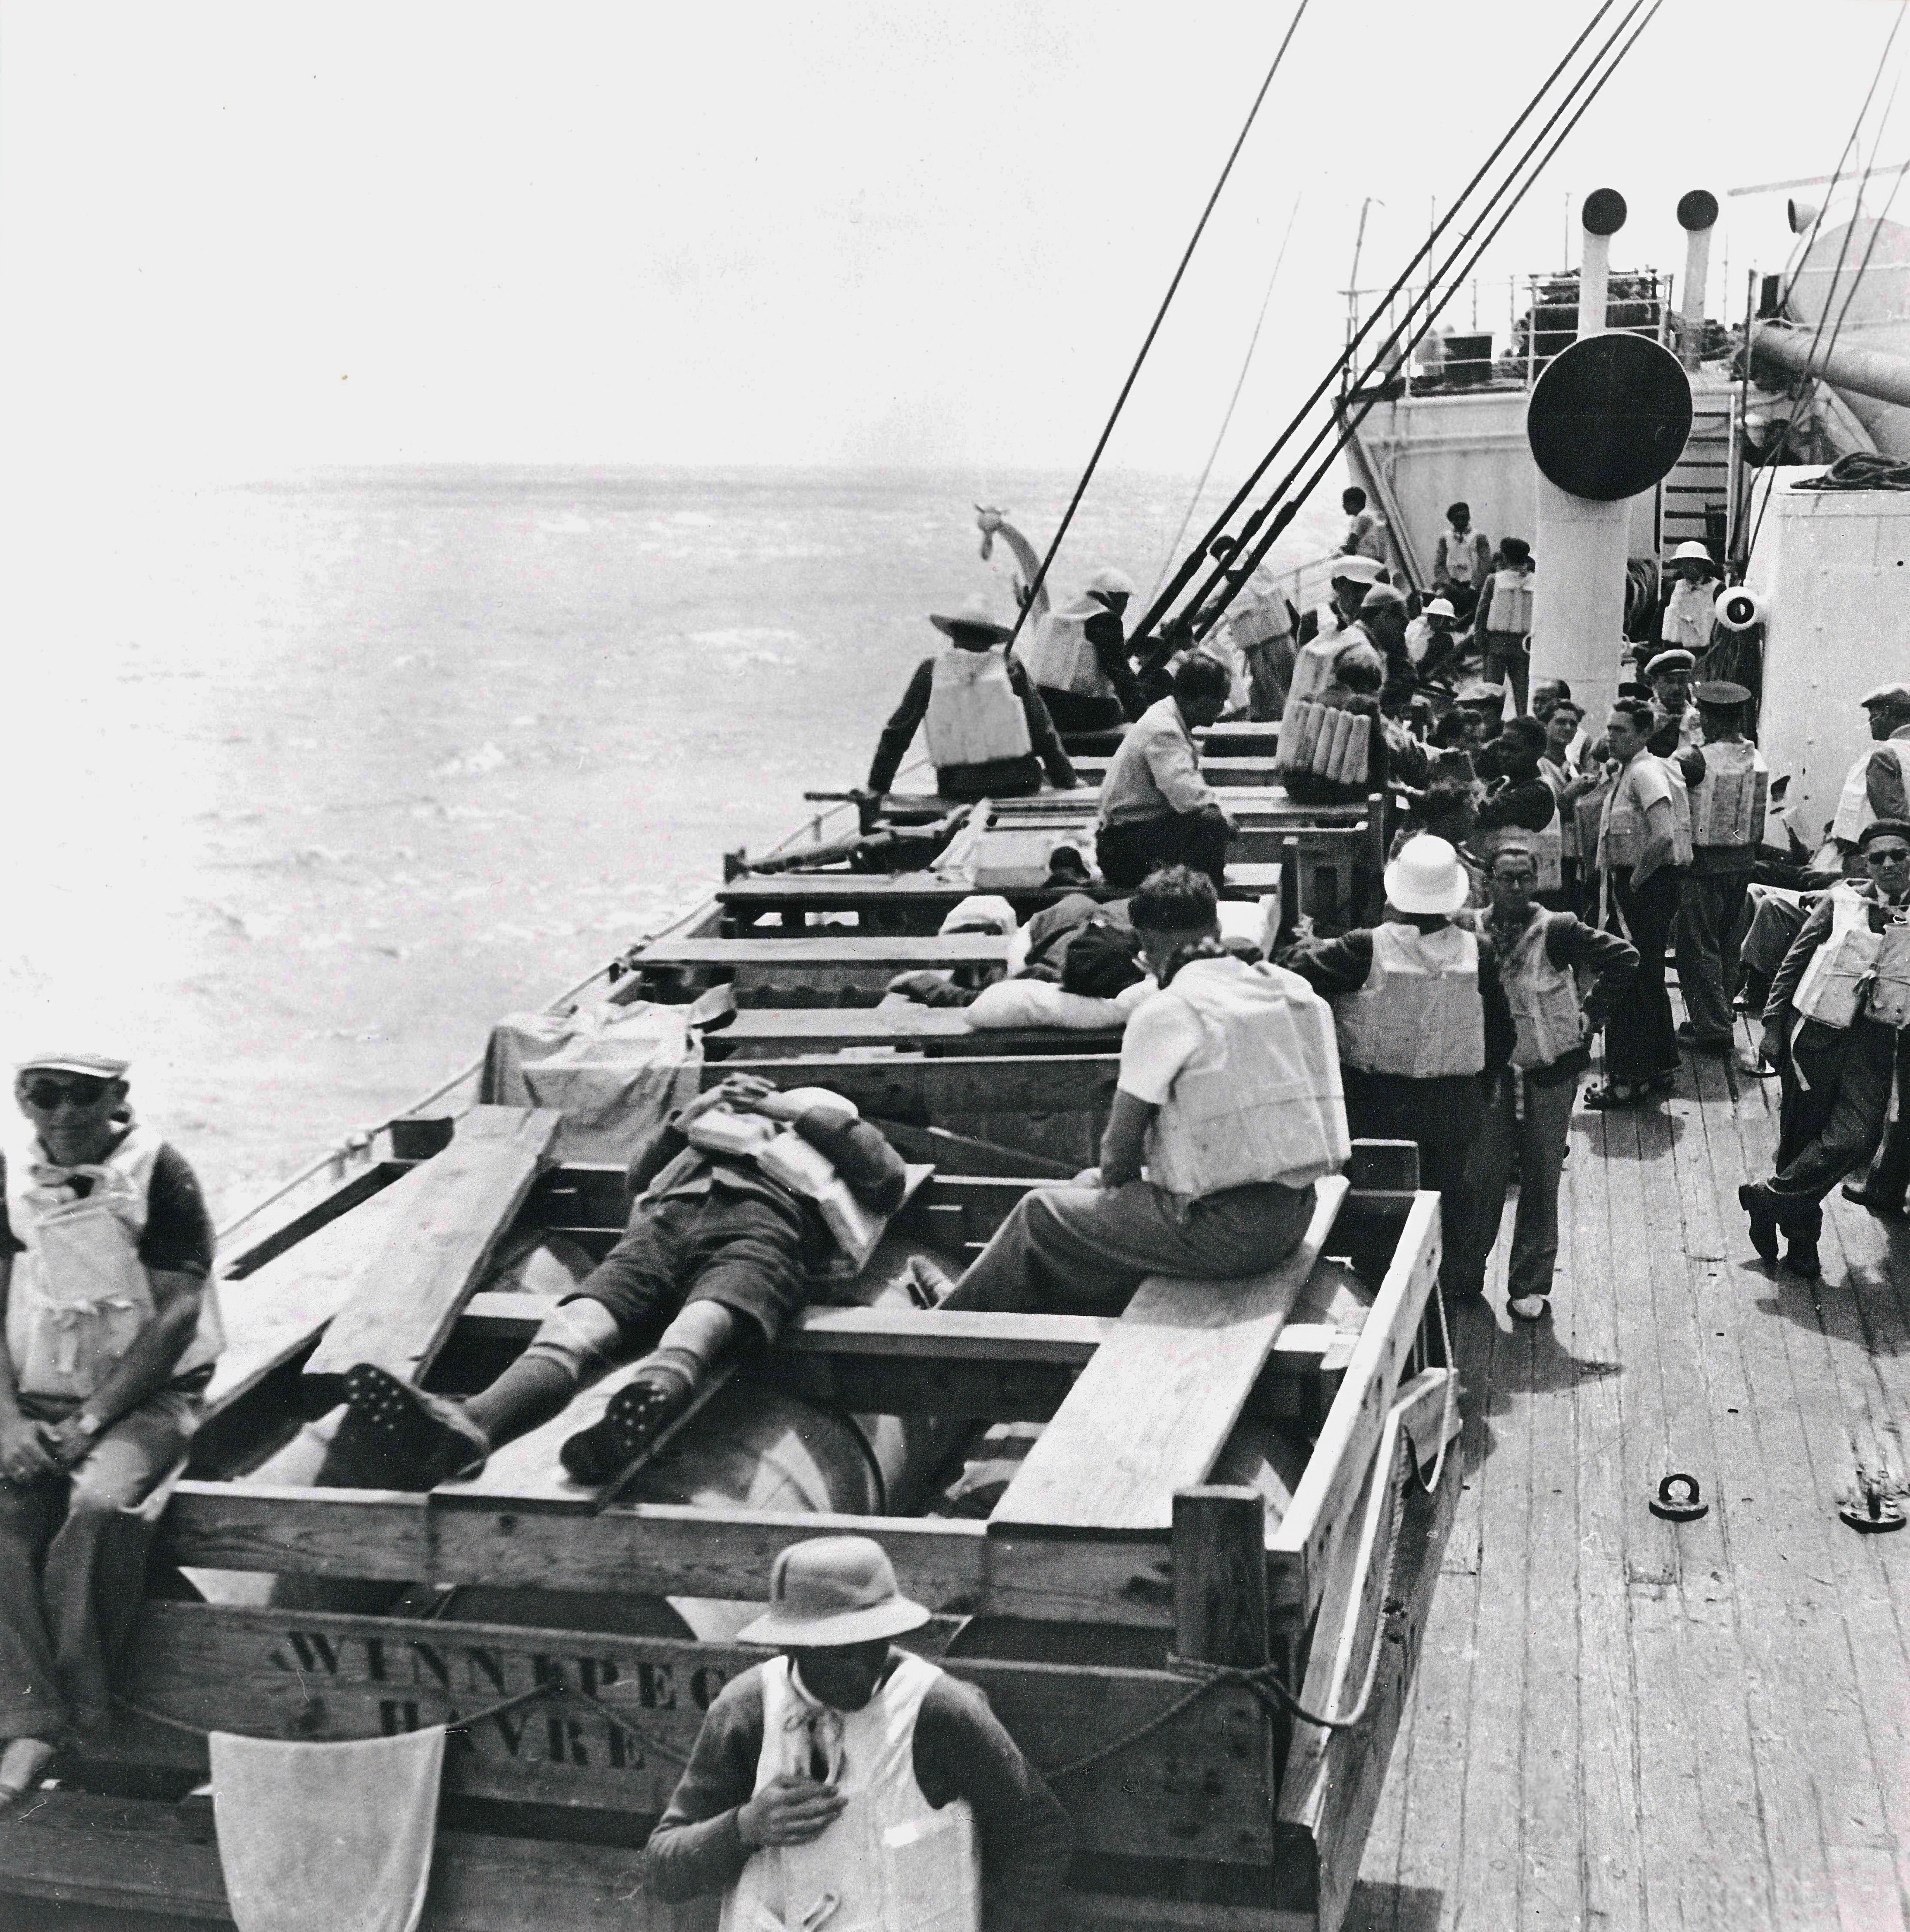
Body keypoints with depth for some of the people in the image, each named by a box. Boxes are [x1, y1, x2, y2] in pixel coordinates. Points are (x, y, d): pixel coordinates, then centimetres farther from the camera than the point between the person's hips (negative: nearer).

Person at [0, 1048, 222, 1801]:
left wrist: (92, 1419, -15)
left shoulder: (156, 1173, -8)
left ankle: (80, 1706, -12)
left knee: (97, 1506, -31)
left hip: (145, 1395, -4)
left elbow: (177, 1314, -11)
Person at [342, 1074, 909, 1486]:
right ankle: (466, 1427, -56)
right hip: (669, 1216, 3)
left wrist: (799, 1113, 19)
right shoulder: (726, 1123, 50)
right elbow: (640, 1173, 41)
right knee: (575, 1324, -30)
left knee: (702, 1325, -41)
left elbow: (889, 1177, 17)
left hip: (765, 1223, -3)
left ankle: (652, 1399, -74)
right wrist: (689, 1117, 27)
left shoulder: (825, 1142, 40)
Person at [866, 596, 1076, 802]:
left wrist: (877, 787, 18)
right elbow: (1044, 732, 7)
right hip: (1018, 786, -1)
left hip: (956, 793, 1)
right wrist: (1064, 783, 14)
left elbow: (896, 732, 11)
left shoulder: (931, 670, 7)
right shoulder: (1010, 667, 5)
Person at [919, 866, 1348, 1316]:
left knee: (1040, 1212, 13)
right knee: (1092, 1184, 27)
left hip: (1222, 1231, -8)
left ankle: (961, 1307, 37)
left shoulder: (1166, 1012, -14)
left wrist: (1115, 1176, 11)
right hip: (1293, 1215, 8)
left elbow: (1116, 1156, -8)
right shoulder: (1291, 988, 7)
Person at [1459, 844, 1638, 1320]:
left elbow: (1623, 957, -4)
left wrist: (1590, 1013, -6)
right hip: (1490, 1070, 2)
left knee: (1541, 1178, 6)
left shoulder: (1558, 931, -9)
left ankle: (1530, 1285, 17)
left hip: (1550, 1071, -2)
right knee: (1481, 1174, 3)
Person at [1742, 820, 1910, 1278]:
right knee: (1800, 1135, 5)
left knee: (1855, 1138, -14)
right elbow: (1795, 960, 5)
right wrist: (1774, 1023, 1)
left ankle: (1769, 1196, 3)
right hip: (1818, 1029, 0)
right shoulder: (1841, 901, 1)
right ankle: (1801, 1235, 22)